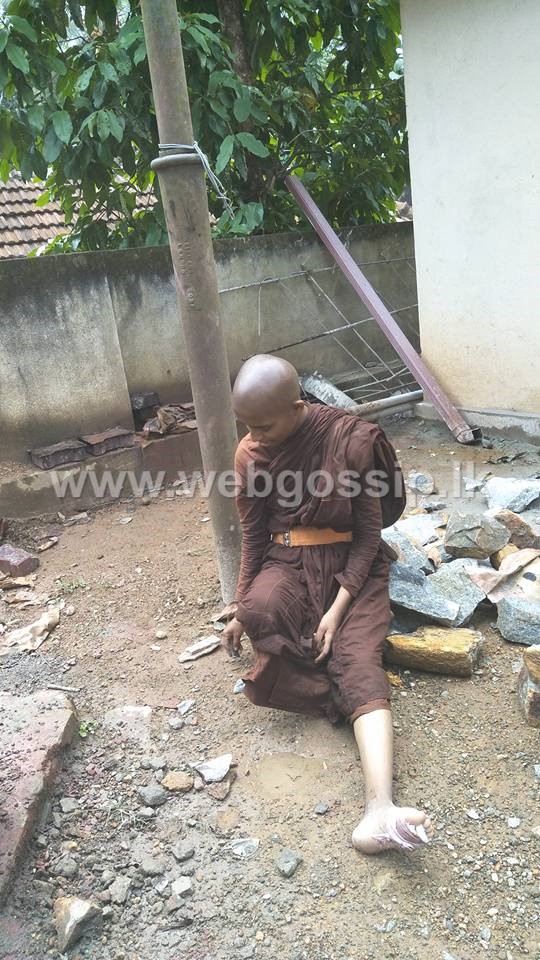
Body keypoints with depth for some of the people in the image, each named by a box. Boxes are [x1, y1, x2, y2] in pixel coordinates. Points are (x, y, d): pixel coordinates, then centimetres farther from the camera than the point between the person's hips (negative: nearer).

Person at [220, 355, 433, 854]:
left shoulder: (351, 440, -12)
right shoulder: (251, 453, -2)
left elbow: (369, 532, -7)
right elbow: (254, 535, 7)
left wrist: (338, 608, -16)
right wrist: (242, 606, 6)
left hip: (352, 563, -2)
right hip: (287, 562, 2)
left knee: (359, 657, -26)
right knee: (261, 611, -33)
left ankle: (379, 809, -39)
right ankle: (340, 698, -14)